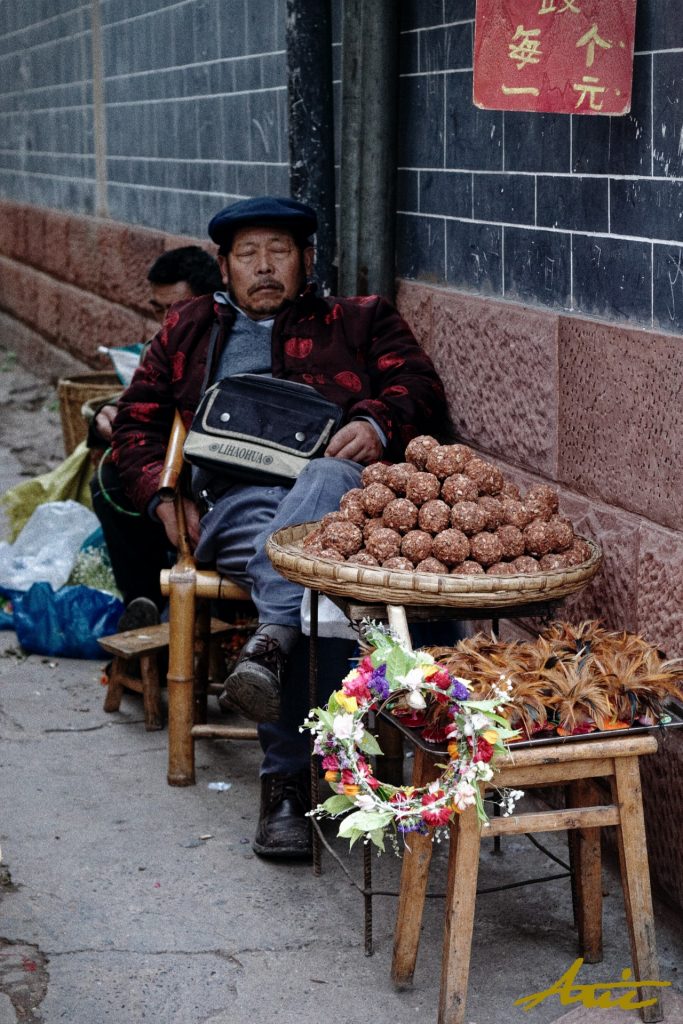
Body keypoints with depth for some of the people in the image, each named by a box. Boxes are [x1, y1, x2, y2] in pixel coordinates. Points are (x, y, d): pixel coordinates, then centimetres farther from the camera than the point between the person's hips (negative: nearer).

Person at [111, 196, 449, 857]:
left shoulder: (361, 321, 27)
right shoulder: (189, 329, 32)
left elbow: (418, 387, 12)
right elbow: (137, 419, 28)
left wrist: (376, 424, -12)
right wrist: (161, 495, 8)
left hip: (341, 488, 0)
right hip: (233, 500, 1)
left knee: (328, 478, -41)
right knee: (302, 591, -35)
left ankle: (269, 640, -56)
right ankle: (286, 781, -38)